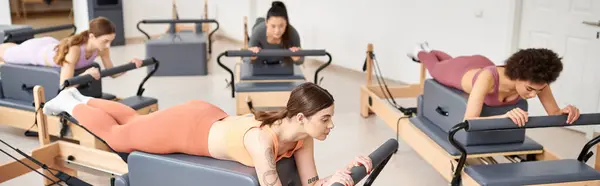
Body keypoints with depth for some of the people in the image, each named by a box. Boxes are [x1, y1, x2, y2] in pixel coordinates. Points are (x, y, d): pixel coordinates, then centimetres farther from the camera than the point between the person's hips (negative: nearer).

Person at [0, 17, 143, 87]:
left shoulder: (101, 47, -29)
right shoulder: (74, 50, -48)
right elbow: (64, 85, -48)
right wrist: (86, 74, -63)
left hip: (51, 45, 5)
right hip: (33, 50, -5)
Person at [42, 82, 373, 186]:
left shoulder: (302, 135, -19)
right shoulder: (262, 140, -41)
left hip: (210, 119, 6)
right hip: (185, 127, -6)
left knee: (136, 120, 32)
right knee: (117, 136, 21)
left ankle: (83, 98, 54)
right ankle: (71, 104, 46)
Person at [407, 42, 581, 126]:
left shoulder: (536, 79, -39)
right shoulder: (488, 78, -53)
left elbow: (555, 114, -28)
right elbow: (468, 122, -58)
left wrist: (565, 111, -52)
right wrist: (504, 116, -72)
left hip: (481, 64, 4)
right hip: (461, 71, -4)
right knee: (435, 68, 35)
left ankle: (430, 50, 72)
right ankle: (420, 52, 68)